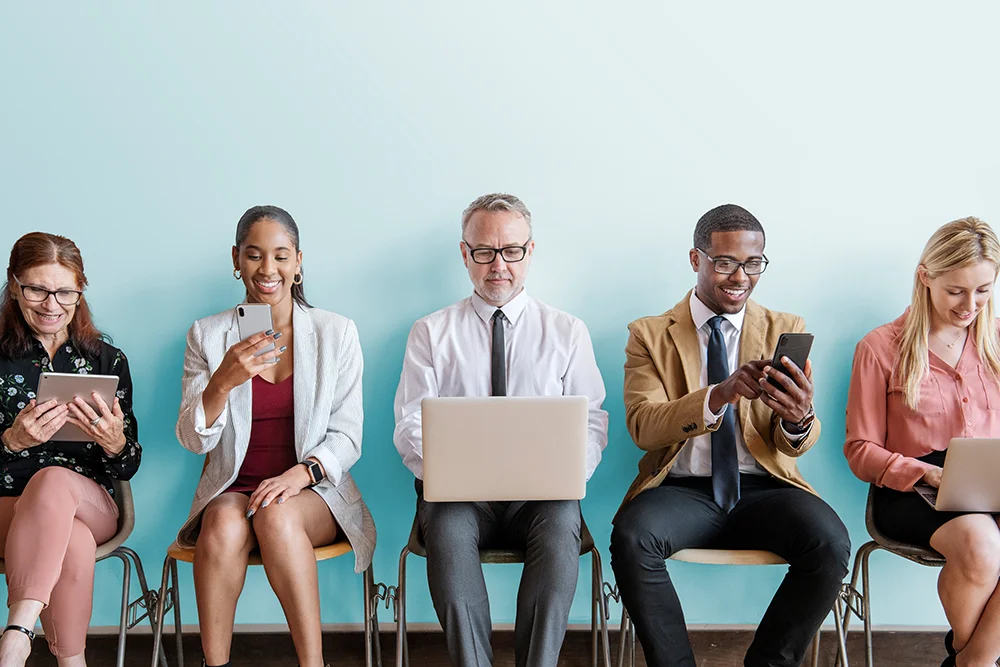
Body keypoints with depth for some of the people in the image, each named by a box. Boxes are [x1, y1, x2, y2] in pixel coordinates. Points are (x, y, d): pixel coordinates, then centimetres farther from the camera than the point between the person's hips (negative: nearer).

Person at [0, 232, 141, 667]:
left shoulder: (106, 359, 8)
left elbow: (127, 470, 7)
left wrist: (115, 443, -18)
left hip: (91, 506, 1)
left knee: (54, 480, -36)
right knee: (74, 544, -37)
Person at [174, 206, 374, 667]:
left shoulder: (336, 333, 2)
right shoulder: (207, 335, 4)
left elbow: (347, 435, 0)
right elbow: (193, 440, -3)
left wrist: (302, 473, -20)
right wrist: (223, 381, -23)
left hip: (312, 493, -1)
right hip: (232, 490, 1)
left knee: (277, 515, -34)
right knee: (225, 525, -33)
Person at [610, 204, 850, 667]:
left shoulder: (786, 330, 10)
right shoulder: (650, 335, 7)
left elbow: (795, 446, 2)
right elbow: (642, 428, -9)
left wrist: (798, 420, -24)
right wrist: (719, 395, -26)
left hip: (764, 489, 1)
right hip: (682, 490, -1)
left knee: (830, 542, -28)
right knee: (631, 538, -32)